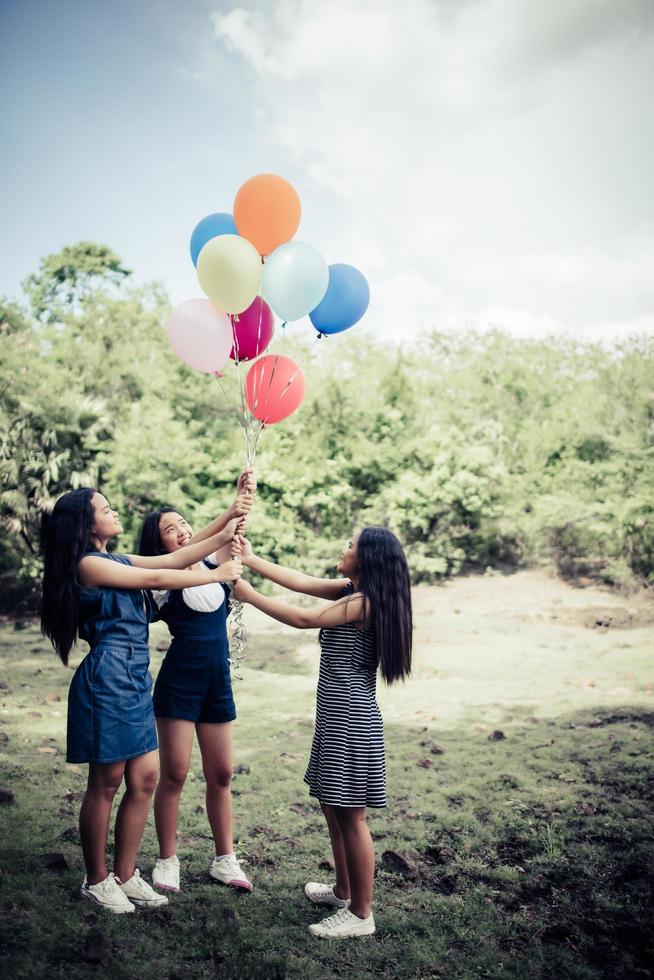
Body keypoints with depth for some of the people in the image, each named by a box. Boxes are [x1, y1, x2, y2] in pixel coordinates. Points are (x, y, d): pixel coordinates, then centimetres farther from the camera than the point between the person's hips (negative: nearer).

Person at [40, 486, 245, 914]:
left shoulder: (118, 562, 15)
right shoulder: (88, 565, -11)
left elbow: (174, 559, 9)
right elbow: (157, 579, -12)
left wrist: (224, 535, 0)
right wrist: (218, 574, -4)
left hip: (136, 680, 9)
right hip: (107, 680, -8)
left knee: (145, 779, 9)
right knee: (106, 783, 4)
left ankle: (125, 875, 23)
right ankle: (97, 880, 20)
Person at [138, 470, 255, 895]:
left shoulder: (211, 563, 6)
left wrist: (246, 498, -26)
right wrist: (231, 511, -33)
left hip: (218, 683, 5)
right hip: (179, 682, -5)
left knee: (221, 774, 11)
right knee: (174, 775, 1)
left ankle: (225, 860, 23)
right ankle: (168, 862, 18)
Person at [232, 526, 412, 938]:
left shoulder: (364, 601, -18)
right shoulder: (352, 591, 9)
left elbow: (303, 618, -19)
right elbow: (302, 582, 10)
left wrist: (249, 594, -11)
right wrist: (251, 559, 10)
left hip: (351, 721, -10)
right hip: (338, 718, 10)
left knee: (351, 816, 0)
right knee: (333, 808, 21)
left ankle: (361, 914, 12)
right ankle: (344, 891, 36)